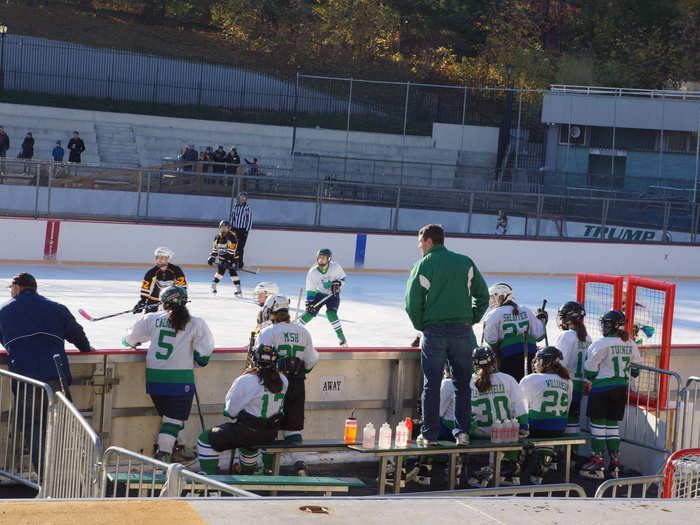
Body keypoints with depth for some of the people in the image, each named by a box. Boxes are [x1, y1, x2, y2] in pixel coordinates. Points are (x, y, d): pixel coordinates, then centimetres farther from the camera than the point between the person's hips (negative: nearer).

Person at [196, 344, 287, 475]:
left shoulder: (246, 381, -21)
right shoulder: (283, 381, -5)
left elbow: (230, 410, -11)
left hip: (247, 432, -6)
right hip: (271, 435, 6)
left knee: (205, 440, 9)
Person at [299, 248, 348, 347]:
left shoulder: (335, 267, -17)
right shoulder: (312, 272, -16)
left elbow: (342, 278, -1)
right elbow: (310, 289, -11)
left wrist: (337, 284, -21)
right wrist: (309, 302, -18)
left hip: (333, 294, -2)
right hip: (319, 294, 2)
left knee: (331, 313, -22)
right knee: (309, 313, -7)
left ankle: (341, 336, -15)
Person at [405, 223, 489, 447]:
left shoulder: (424, 265, -3)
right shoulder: (465, 262, 8)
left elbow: (412, 303, -6)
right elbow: (483, 296, 9)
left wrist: (421, 327, 7)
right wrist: (471, 319, 13)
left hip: (434, 332, -2)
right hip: (463, 331, 3)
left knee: (431, 385, 4)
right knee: (462, 384, 11)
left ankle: (429, 435, 5)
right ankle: (462, 432, 8)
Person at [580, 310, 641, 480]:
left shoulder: (602, 344, -15)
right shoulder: (630, 344, 4)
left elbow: (590, 370, -11)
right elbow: (636, 369, 15)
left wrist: (589, 378, 10)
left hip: (602, 389, -6)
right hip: (621, 389, 6)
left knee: (598, 423, 1)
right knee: (613, 424, 13)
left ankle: (598, 464, 1)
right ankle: (615, 462, 12)